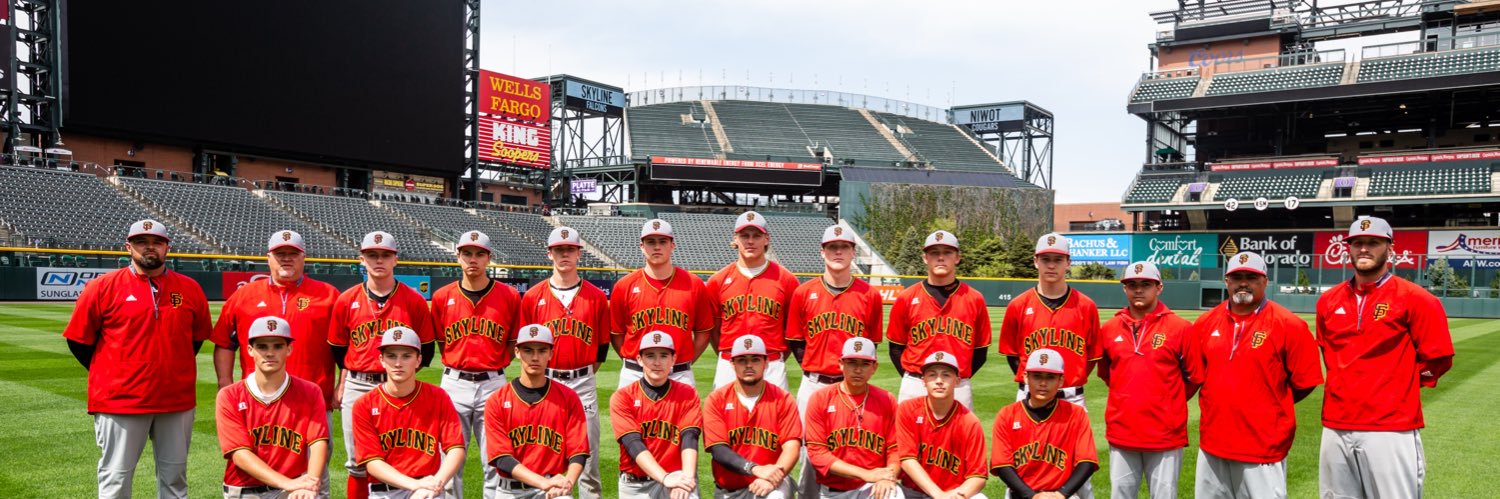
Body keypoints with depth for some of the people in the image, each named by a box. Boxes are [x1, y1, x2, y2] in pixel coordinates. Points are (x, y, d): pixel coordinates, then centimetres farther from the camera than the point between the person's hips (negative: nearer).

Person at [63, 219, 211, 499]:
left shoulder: (190, 289, 4)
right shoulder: (103, 287, -4)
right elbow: (78, 339, 3)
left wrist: (176, 369, 11)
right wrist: (108, 375, 5)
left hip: (178, 400, 3)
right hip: (120, 400, -2)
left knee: (174, 476, 12)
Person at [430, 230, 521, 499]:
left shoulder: (509, 296, -1)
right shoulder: (442, 297, 3)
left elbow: (514, 343, 8)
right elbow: (441, 343, 13)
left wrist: (493, 369, 4)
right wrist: (456, 369, 7)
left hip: (493, 384, -1)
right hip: (454, 384, 1)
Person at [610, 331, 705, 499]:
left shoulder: (688, 395, 3)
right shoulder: (622, 397, 0)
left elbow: (689, 438, -8)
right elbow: (634, 444, -11)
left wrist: (687, 477, -26)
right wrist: (665, 478, -24)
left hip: (676, 478, 0)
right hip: (636, 485, 0)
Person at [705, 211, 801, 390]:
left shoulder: (786, 279, 3)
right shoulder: (718, 280, 6)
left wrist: (779, 361, 5)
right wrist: (726, 358, 7)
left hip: (772, 369, -1)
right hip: (729, 368, 1)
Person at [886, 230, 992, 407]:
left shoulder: (974, 299, 4)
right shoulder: (906, 298, 3)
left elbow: (980, 350, 9)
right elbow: (896, 347, 8)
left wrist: (960, 378, 0)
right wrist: (912, 379, -1)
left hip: (959, 389, 0)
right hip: (915, 388, 0)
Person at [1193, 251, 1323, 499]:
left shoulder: (1288, 325, -7)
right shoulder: (1206, 322, 5)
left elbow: (1305, 381, -3)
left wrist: (1272, 407, 4)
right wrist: (1222, 404, 11)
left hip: (1263, 448, -5)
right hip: (1212, 443, 5)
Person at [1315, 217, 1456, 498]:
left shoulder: (1415, 299, -4)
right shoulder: (1328, 300, 10)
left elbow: (1437, 358, -3)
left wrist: (1398, 388, 2)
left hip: (1391, 429, -5)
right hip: (1335, 427, 5)